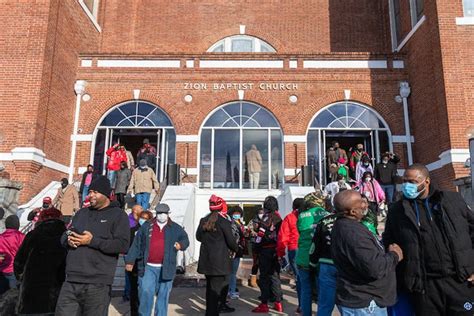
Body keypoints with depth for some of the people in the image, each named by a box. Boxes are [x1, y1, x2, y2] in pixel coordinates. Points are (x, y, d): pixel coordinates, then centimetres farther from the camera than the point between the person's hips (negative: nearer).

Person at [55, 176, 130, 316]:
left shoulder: (118, 215, -2)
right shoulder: (82, 213, 18)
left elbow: (123, 245, -13)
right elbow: (64, 235, 23)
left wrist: (92, 241, -19)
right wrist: (68, 239, -2)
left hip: (97, 284, -5)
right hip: (71, 281, 6)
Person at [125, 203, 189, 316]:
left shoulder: (175, 228, 7)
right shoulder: (146, 226, 6)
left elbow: (185, 239, 16)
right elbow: (136, 244, 7)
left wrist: (181, 244, -7)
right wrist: (130, 260, 5)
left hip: (166, 268, 1)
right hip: (148, 267, 0)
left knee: (163, 295, 8)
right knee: (145, 292, -5)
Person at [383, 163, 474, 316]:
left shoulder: (453, 199, 4)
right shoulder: (396, 210, 1)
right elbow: (388, 244, 6)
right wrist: (400, 280, 1)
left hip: (460, 281, 1)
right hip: (424, 286, 0)